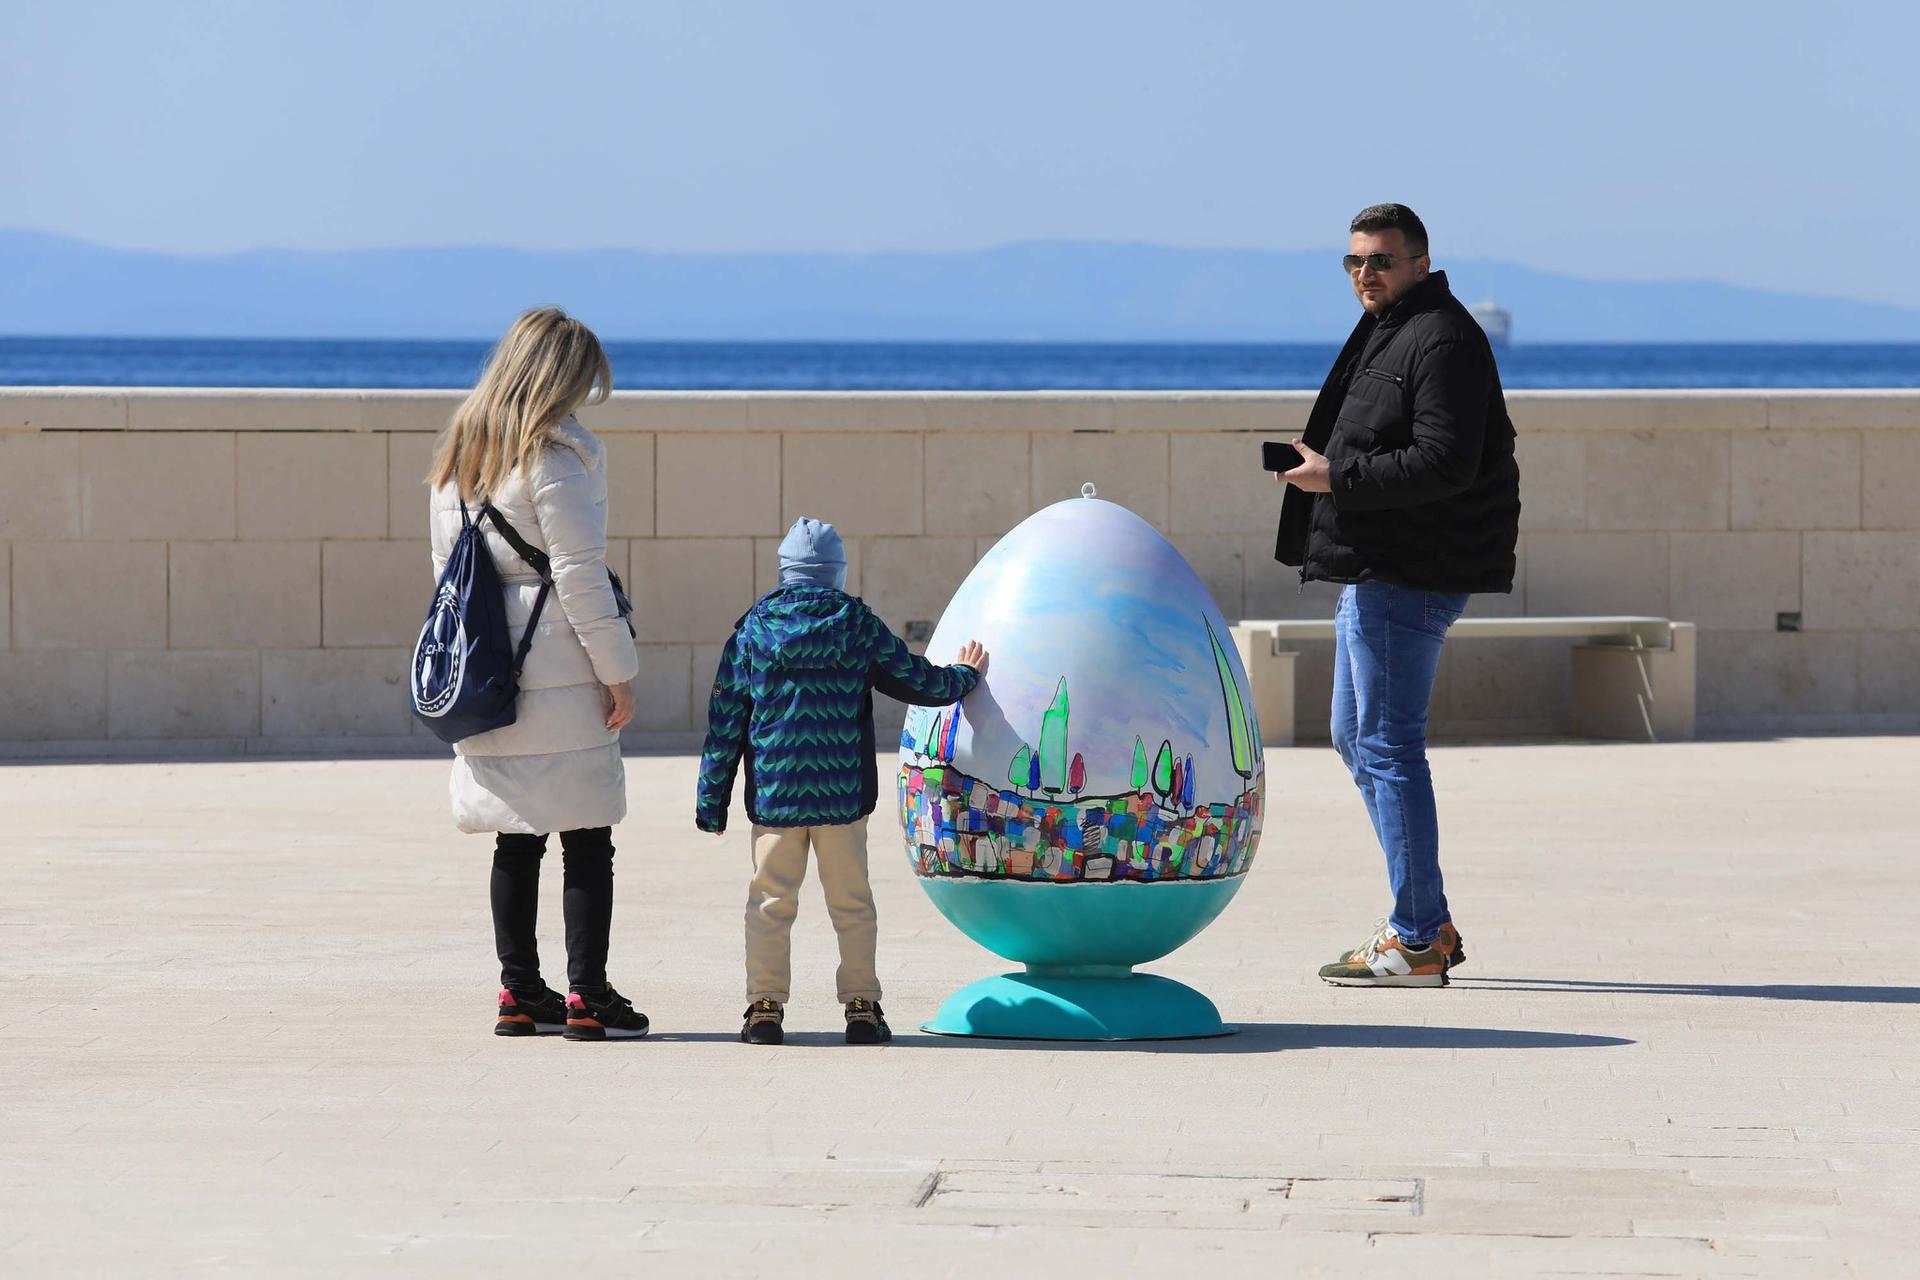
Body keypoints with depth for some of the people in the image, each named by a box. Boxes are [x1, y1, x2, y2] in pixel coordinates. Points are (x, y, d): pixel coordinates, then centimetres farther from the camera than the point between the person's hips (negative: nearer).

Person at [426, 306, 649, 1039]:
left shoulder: (456, 454, 12)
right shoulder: (556, 454, -11)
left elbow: (446, 563, 15)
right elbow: (579, 574, -13)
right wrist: (618, 672, -8)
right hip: (561, 674, -7)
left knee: (516, 840, 11)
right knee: (587, 839, -1)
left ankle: (519, 992, 13)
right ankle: (586, 997, -1)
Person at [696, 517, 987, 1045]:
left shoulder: (752, 630, 1)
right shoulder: (858, 625, 0)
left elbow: (725, 720, 2)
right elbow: (918, 680, 11)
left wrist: (711, 799, 7)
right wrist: (964, 676, 33)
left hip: (773, 795, 0)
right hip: (843, 796, 0)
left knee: (770, 902, 6)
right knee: (852, 903, 9)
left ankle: (765, 1006, 3)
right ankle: (862, 1008, 9)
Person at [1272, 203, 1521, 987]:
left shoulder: (1440, 341, -15)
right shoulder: (1385, 333, 18)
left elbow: (1447, 464, -24)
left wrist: (1339, 476, -20)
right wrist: (1322, 463, 9)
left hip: (1409, 576, -11)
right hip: (1374, 569, 11)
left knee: (1388, 744, -10)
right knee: (1357, 739, 16)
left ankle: (1417, 943, -7)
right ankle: (1428, 924, 21)